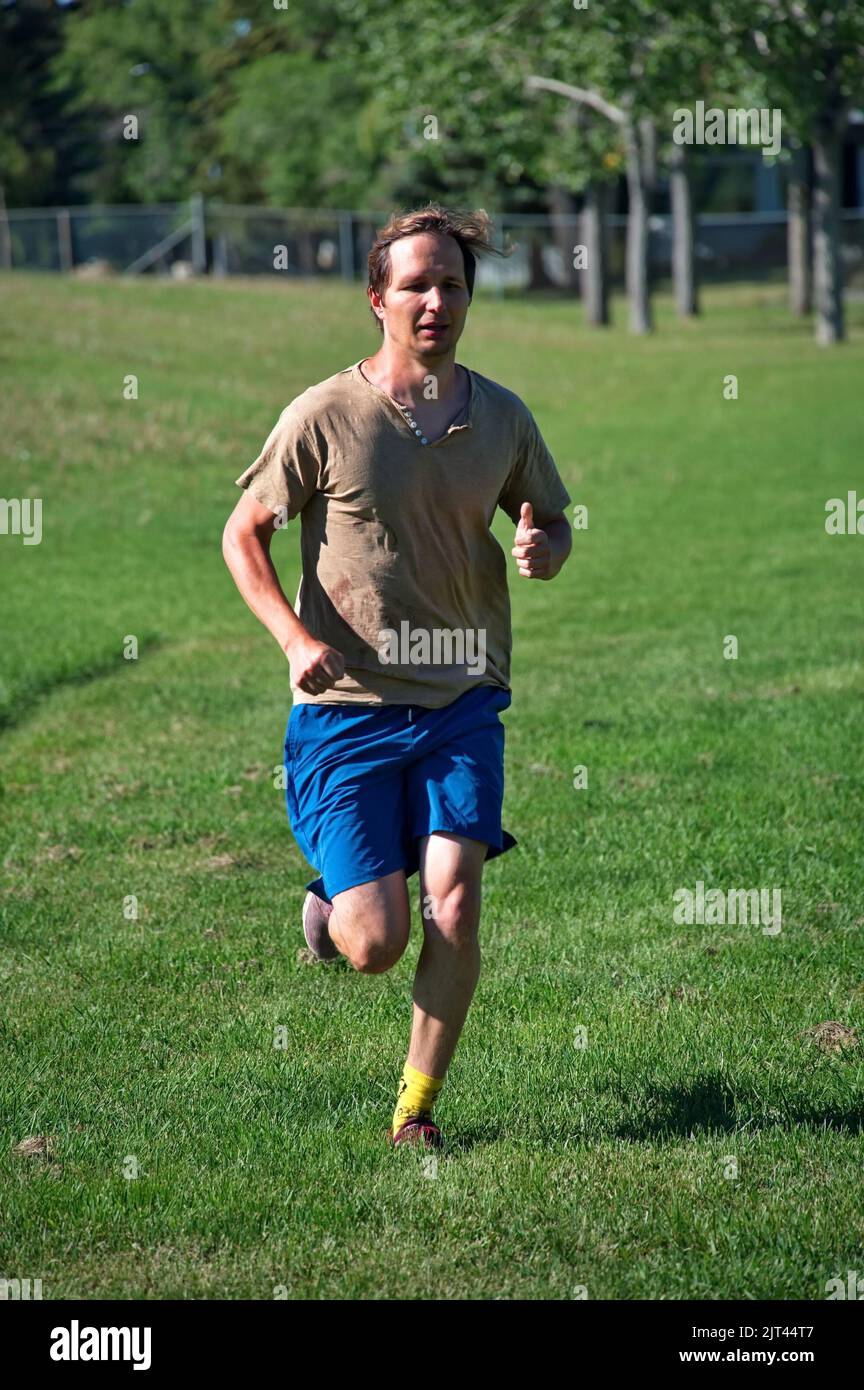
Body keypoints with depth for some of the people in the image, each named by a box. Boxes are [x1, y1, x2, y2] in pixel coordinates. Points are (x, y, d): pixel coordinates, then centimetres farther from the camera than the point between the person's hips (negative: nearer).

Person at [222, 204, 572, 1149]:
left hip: (463, 703, 2)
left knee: (453, 901, -13)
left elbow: (552, 525, 18)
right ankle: (330, 905, 32)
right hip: (347, 708, -2)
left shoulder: (502, 417, 3)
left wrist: (541, 549, -7)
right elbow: (243, 534, 2)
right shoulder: (324, 416, -7)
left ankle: (417, 1105, 5)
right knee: (376, 945, -7)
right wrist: (297, 636, -13)